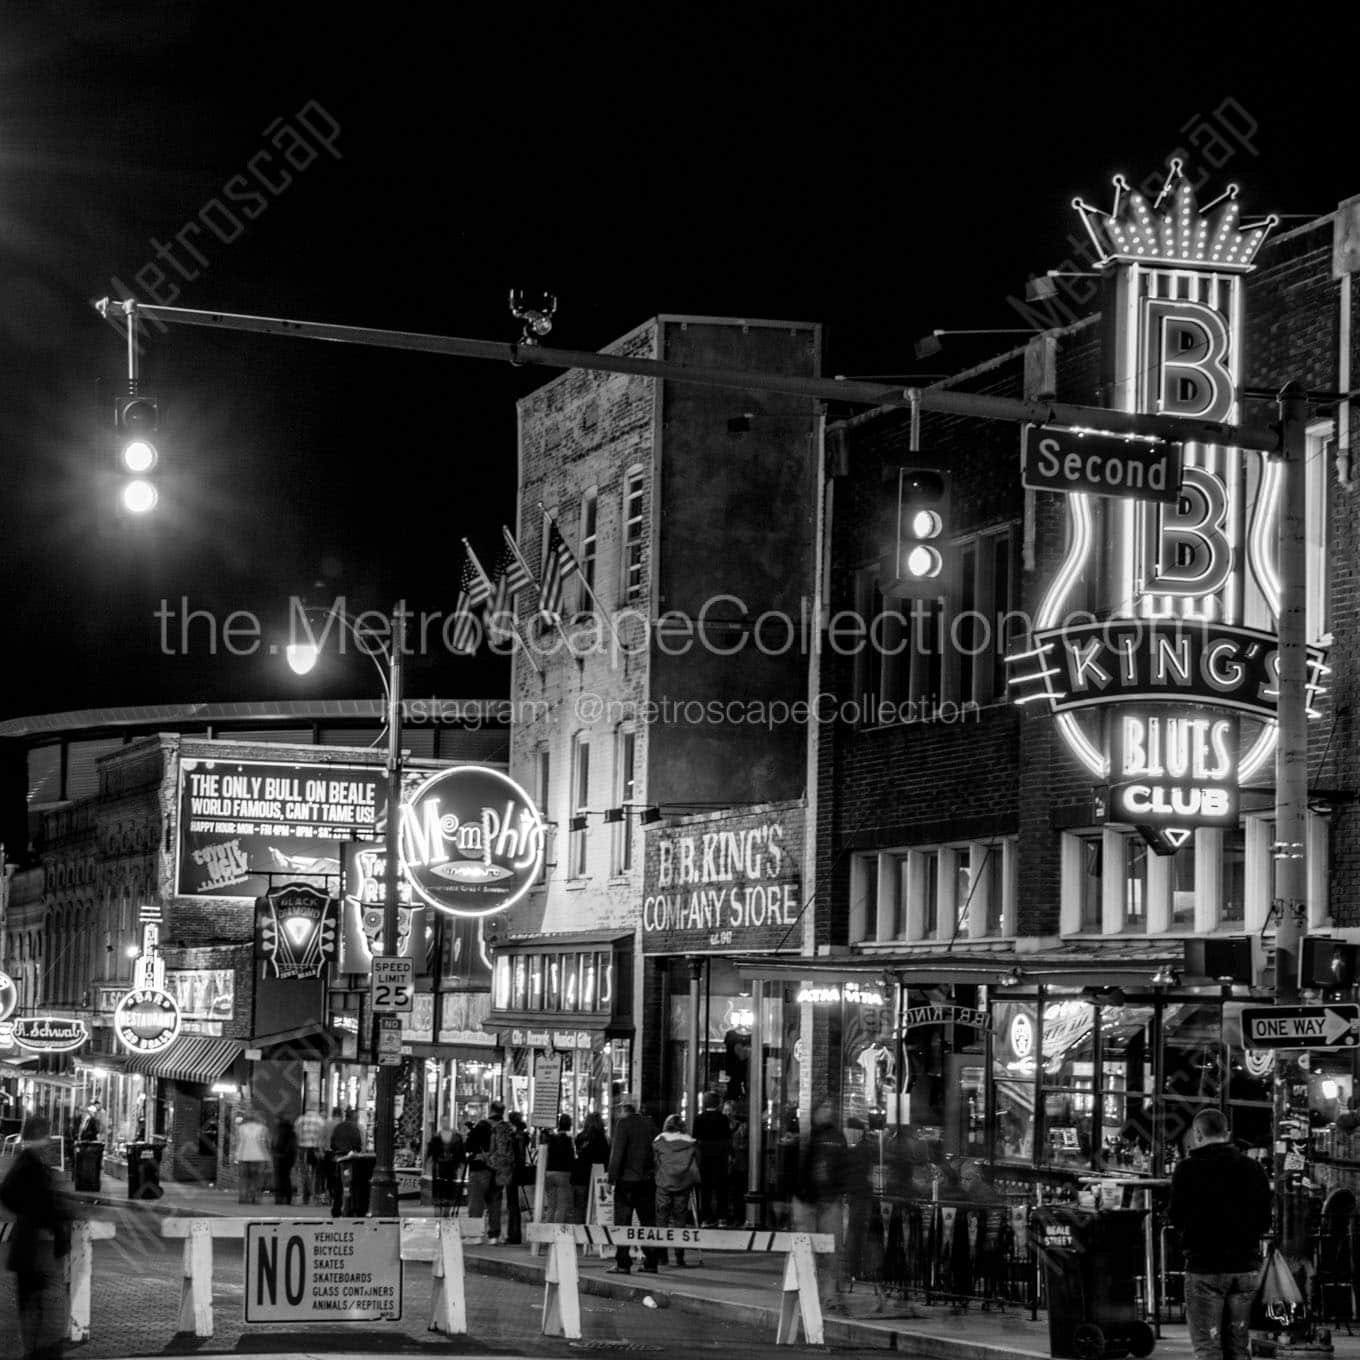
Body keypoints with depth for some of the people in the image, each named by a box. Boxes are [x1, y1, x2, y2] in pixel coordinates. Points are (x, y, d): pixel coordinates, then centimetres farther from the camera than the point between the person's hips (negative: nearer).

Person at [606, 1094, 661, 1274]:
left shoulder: (623, 1124, -9)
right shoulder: (649, 1124, 7)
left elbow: (617, 1153, -13)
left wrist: (611, 1178, -11)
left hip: (627, 1179, -5)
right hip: (648, 1180, 5)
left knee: (622, 1223, -1)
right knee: (648, 1221, 10)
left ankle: (623, 1263, -4)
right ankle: (651, 1262, 10)